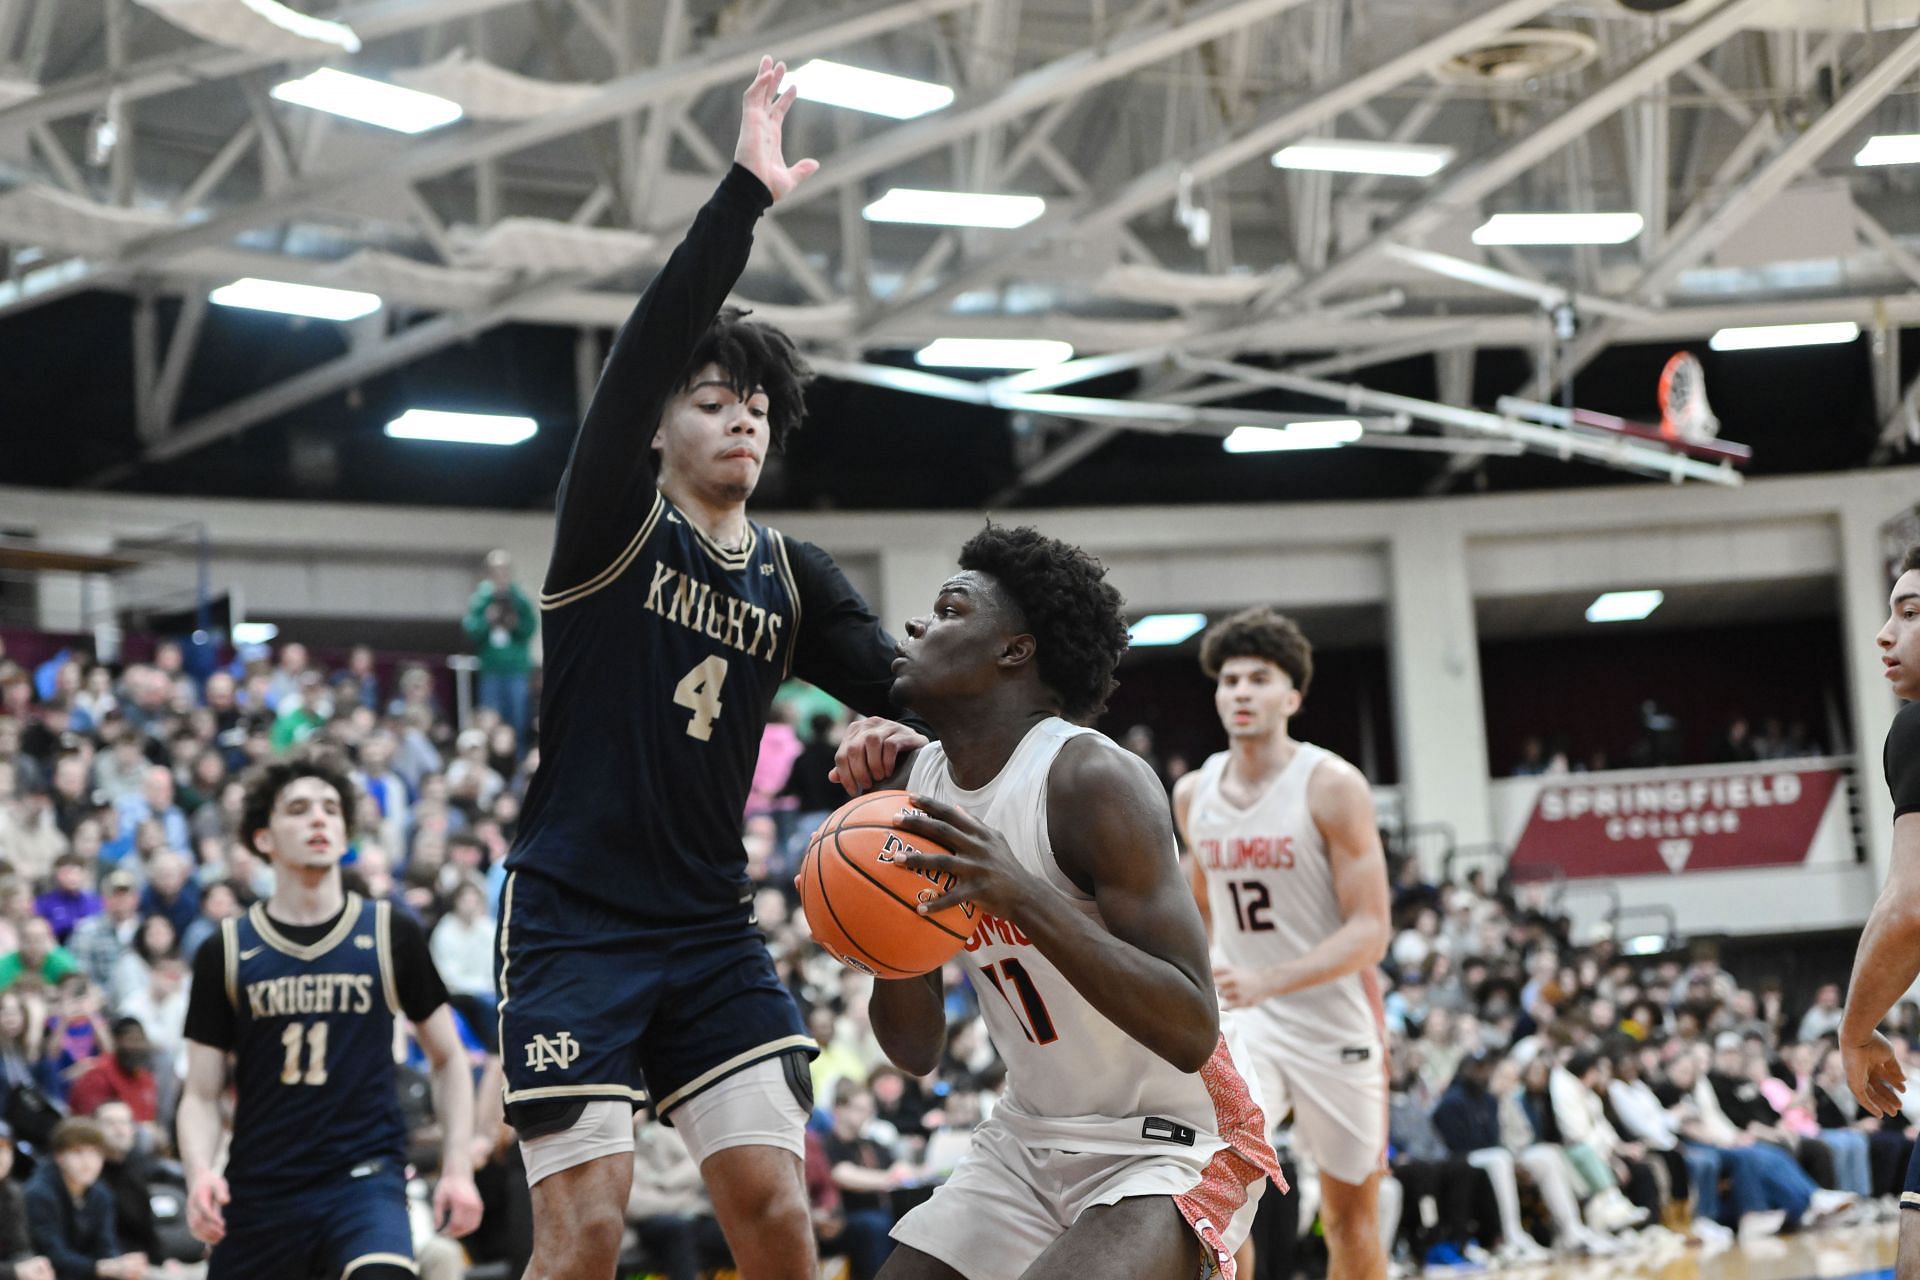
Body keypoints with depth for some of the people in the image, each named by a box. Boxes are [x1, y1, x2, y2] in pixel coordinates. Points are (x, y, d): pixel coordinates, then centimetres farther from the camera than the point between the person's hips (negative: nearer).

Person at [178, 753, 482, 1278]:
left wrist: (458, 1167, 2)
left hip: (366, 1174, -2)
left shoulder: (390, 937, 4)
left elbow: (448, 1058, 12)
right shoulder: (226, 953, 4)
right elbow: (201, 1096, 4)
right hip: (259, 1188, 2)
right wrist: (199, 1172, -15)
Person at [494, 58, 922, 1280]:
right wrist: (745, 196, -25)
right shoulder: (613, 528, -5)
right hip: (576, 919, -5)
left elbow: (903, 684, 0)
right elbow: (644, 352, -19)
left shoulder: (794, 576, 10)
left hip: (712, 927, 5)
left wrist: (914, 730, -25)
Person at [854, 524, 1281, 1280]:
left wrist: (1021, 893, -38)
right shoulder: (916, 784, 2)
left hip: (1168, 1141, -8)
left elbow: (1192, 1030, -29)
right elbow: (917, 1052, 5)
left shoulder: (1092, 780, -21)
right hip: (1029, 1138, 8)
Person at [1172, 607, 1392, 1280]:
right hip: (1240, 1018, 3)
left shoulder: (1331, 786, -14)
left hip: (1334, 1020, -3)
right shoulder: (1193, 794, 1)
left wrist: (1268, 982, -30)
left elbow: (1370, 931, -19)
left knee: (1351, 1208, 11)